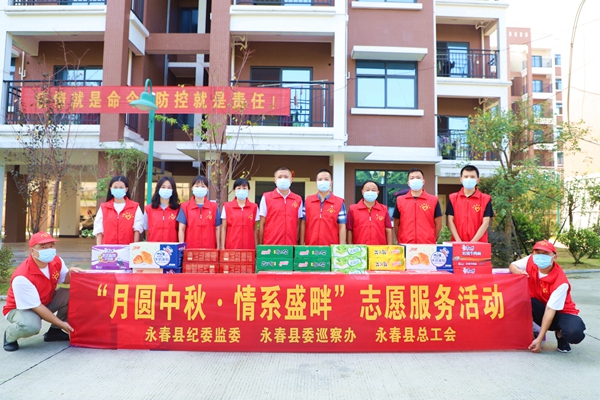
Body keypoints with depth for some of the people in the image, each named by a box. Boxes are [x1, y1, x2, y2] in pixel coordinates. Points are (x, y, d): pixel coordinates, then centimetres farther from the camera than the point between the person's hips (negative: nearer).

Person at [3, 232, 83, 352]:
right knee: (31, 326, -39)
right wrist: (61, 323, -25)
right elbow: (36, 306, -28)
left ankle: (54, 331, 3)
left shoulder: (56, 261, -14)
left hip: (47, 301, 7)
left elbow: (65, 280, 5)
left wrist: (70, 272, -21)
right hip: (20, 308, -6)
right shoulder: (22, 277, -32)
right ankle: (10, 335, -1)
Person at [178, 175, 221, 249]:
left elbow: (217, 229, 6)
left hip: (209, 248, 1)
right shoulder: (185, 206, 4)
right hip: (190, 248, 0)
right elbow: (182, 229, 1)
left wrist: (218, 247, 2)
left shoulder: (214, 207, 5)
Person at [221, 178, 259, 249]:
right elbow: (224, 228, 4)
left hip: (249, 247, 1)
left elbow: (255, 229, 8)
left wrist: (256, 247, 4)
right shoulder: (227, 206, 3)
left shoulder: (254, 207, 4)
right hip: (231, 247, 0)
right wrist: (223, 247, -1)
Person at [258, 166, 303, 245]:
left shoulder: (298, 199, 6)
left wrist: (297, 242, 4)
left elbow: (298, 225, 10)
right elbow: (262, 224, 3)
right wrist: (260, 245, 0)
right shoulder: (266, 198, 1)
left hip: (291, 245, 2)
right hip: (270, 245, -1)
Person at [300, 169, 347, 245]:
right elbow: (303, 224, 7)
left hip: (332, 247, -1)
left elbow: (342, 227, -2)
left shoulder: (339, 202, 0)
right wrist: (301, 245, 2)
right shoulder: (308, 201, 5)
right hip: (310, 247, 2)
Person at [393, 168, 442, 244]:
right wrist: (401, 242, 6)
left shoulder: (433, 200, 3)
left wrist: (432, 241, 5)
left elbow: (438, 224, 7)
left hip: (428, 246, 0)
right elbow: (396, 225, 9)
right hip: (405, 246, 1)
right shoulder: (399, 200, 5)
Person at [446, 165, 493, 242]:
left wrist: (473, 242, -13)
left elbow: (485, 223, -3)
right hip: (458, 244, 1)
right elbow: (450, 221, 1)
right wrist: (459, 241, -10)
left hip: (478, 243, -1)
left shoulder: (485, 199, 3)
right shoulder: (453, 198, 6)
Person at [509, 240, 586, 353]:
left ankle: (560, 334, 4)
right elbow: (512, 266, 1)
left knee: (574, 333, -35)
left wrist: (539, 339, -27)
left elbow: (550, 310, -28)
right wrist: (517, 271, -27)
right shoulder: (530, 261, -17)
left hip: (560, 312, -2)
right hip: (539, 308, 3)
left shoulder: (560, 282, -28)